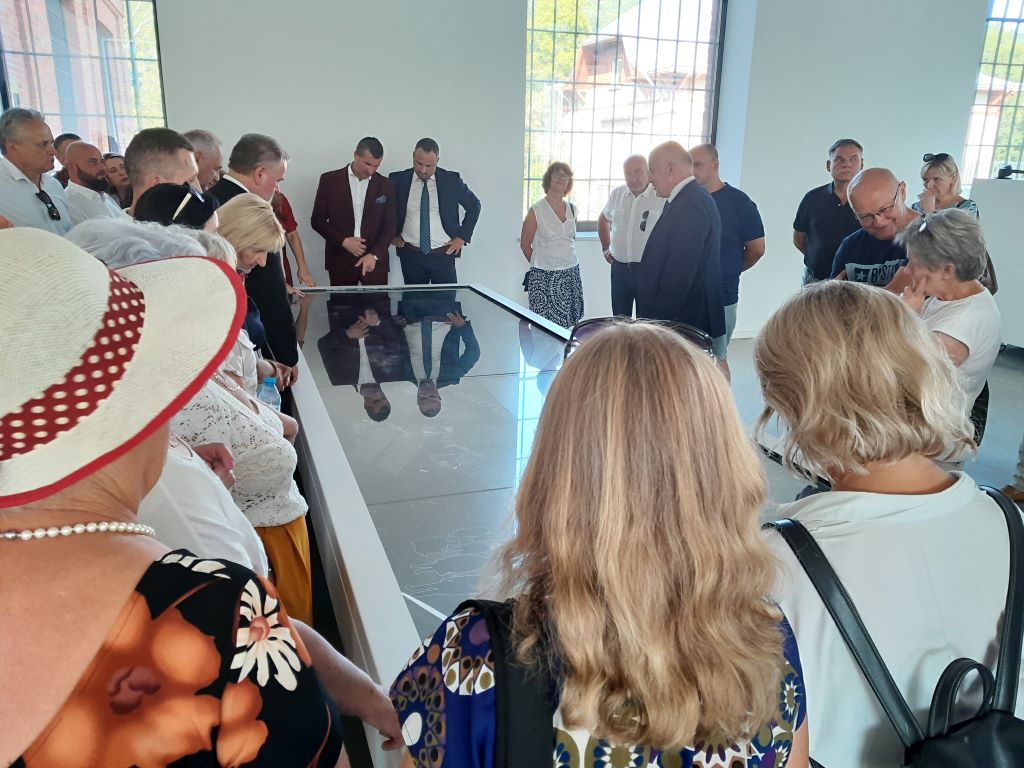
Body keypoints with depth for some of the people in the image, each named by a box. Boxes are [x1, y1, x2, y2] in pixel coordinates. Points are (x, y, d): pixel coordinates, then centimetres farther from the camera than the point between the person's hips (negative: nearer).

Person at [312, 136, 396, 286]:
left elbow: (390, 225, 0)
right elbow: (317, 219, 1)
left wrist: (374, 254, -14)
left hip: (375, 261, 1)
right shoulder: (330, 180, -1)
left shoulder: (385, 185, 3)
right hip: (340, 260, -1)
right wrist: (343, 241, -12)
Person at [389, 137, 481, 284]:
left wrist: (462, 236, 2)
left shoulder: (451, 180, -2)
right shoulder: (398, 180, 0)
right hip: (410, 255, 1)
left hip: (443, 255, -1)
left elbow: (474, 206, 9)